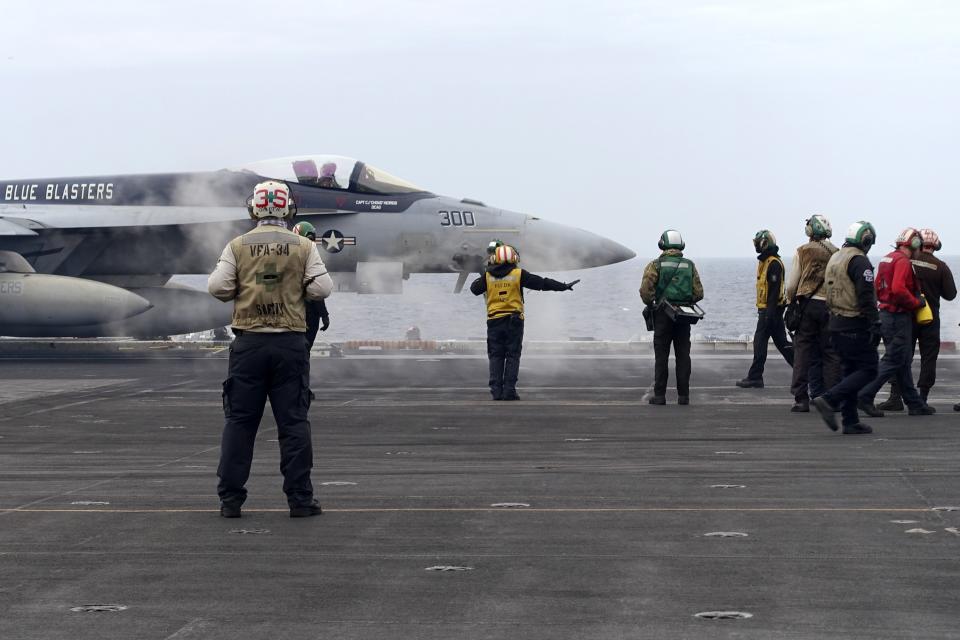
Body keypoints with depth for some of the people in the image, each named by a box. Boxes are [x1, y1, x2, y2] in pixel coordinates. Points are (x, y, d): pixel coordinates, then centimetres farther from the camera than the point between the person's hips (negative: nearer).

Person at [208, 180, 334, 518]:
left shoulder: (237, 246, 0)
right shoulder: (303, 246, 0)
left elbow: (217, 287, -6)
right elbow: (322, 288, -4)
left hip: (249, 343, 0)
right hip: (289, 343, 0)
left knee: (240, 421, 6)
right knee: (293, 421, 4)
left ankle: (230, 499, 6)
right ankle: (300, 499, 4)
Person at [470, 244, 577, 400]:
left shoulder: (488, 276, 3)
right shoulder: (518, 274, -2)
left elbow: (474, 289, 16)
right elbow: (542, 283, 1)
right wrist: (563, 286, 10)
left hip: (494, 321, 2)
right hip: (514, 321, -2)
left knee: (496, 357, 7)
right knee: (512, 356, 3)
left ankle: (496, 391, 2)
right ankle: (509, 390, -3)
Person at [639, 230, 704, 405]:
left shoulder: (656, 265, -3)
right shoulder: (690, 265, 7)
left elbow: (645, 290, -12)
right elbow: (699, 293, 5)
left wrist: (651, 305, 4)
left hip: (663, 314, -2)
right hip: (684, 316, 2)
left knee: (661, 356, 2)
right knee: (683, 355, 7)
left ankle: (659, 395, 1)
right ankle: (683, 396, 6)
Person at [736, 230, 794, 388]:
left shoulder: (773, 263, -15)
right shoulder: (765, 261, 17)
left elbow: (775, 289, -21)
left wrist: (770, 312, -24)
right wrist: (763, 310, 25)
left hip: (770, 310, -10)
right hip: (766, 309, 10)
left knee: (760, 342, -8)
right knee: (781, 342, 12)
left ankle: (754, 378, -6)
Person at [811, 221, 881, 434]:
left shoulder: (834, 259, 16)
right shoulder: (859, 261, -13)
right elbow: (866, 297, -20)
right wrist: (875, 325, -19)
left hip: (836, 323, 9)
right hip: (855, 326, -9)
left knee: (851, 370, 13)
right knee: (868, 370, -5)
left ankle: (851, 422, 11)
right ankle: (829, 400, -18)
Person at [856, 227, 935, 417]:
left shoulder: (887, 259, 14)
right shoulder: (903, 261, -16)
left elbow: (878, 289, 18)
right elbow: (899, 289, -28)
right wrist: (916, 302, -16)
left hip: (886, 314, 10)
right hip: (899, 317, -10)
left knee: (904, 361, 14)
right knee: (893, 361, -6)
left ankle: (915, 403, 19)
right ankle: (865, 396, -10)